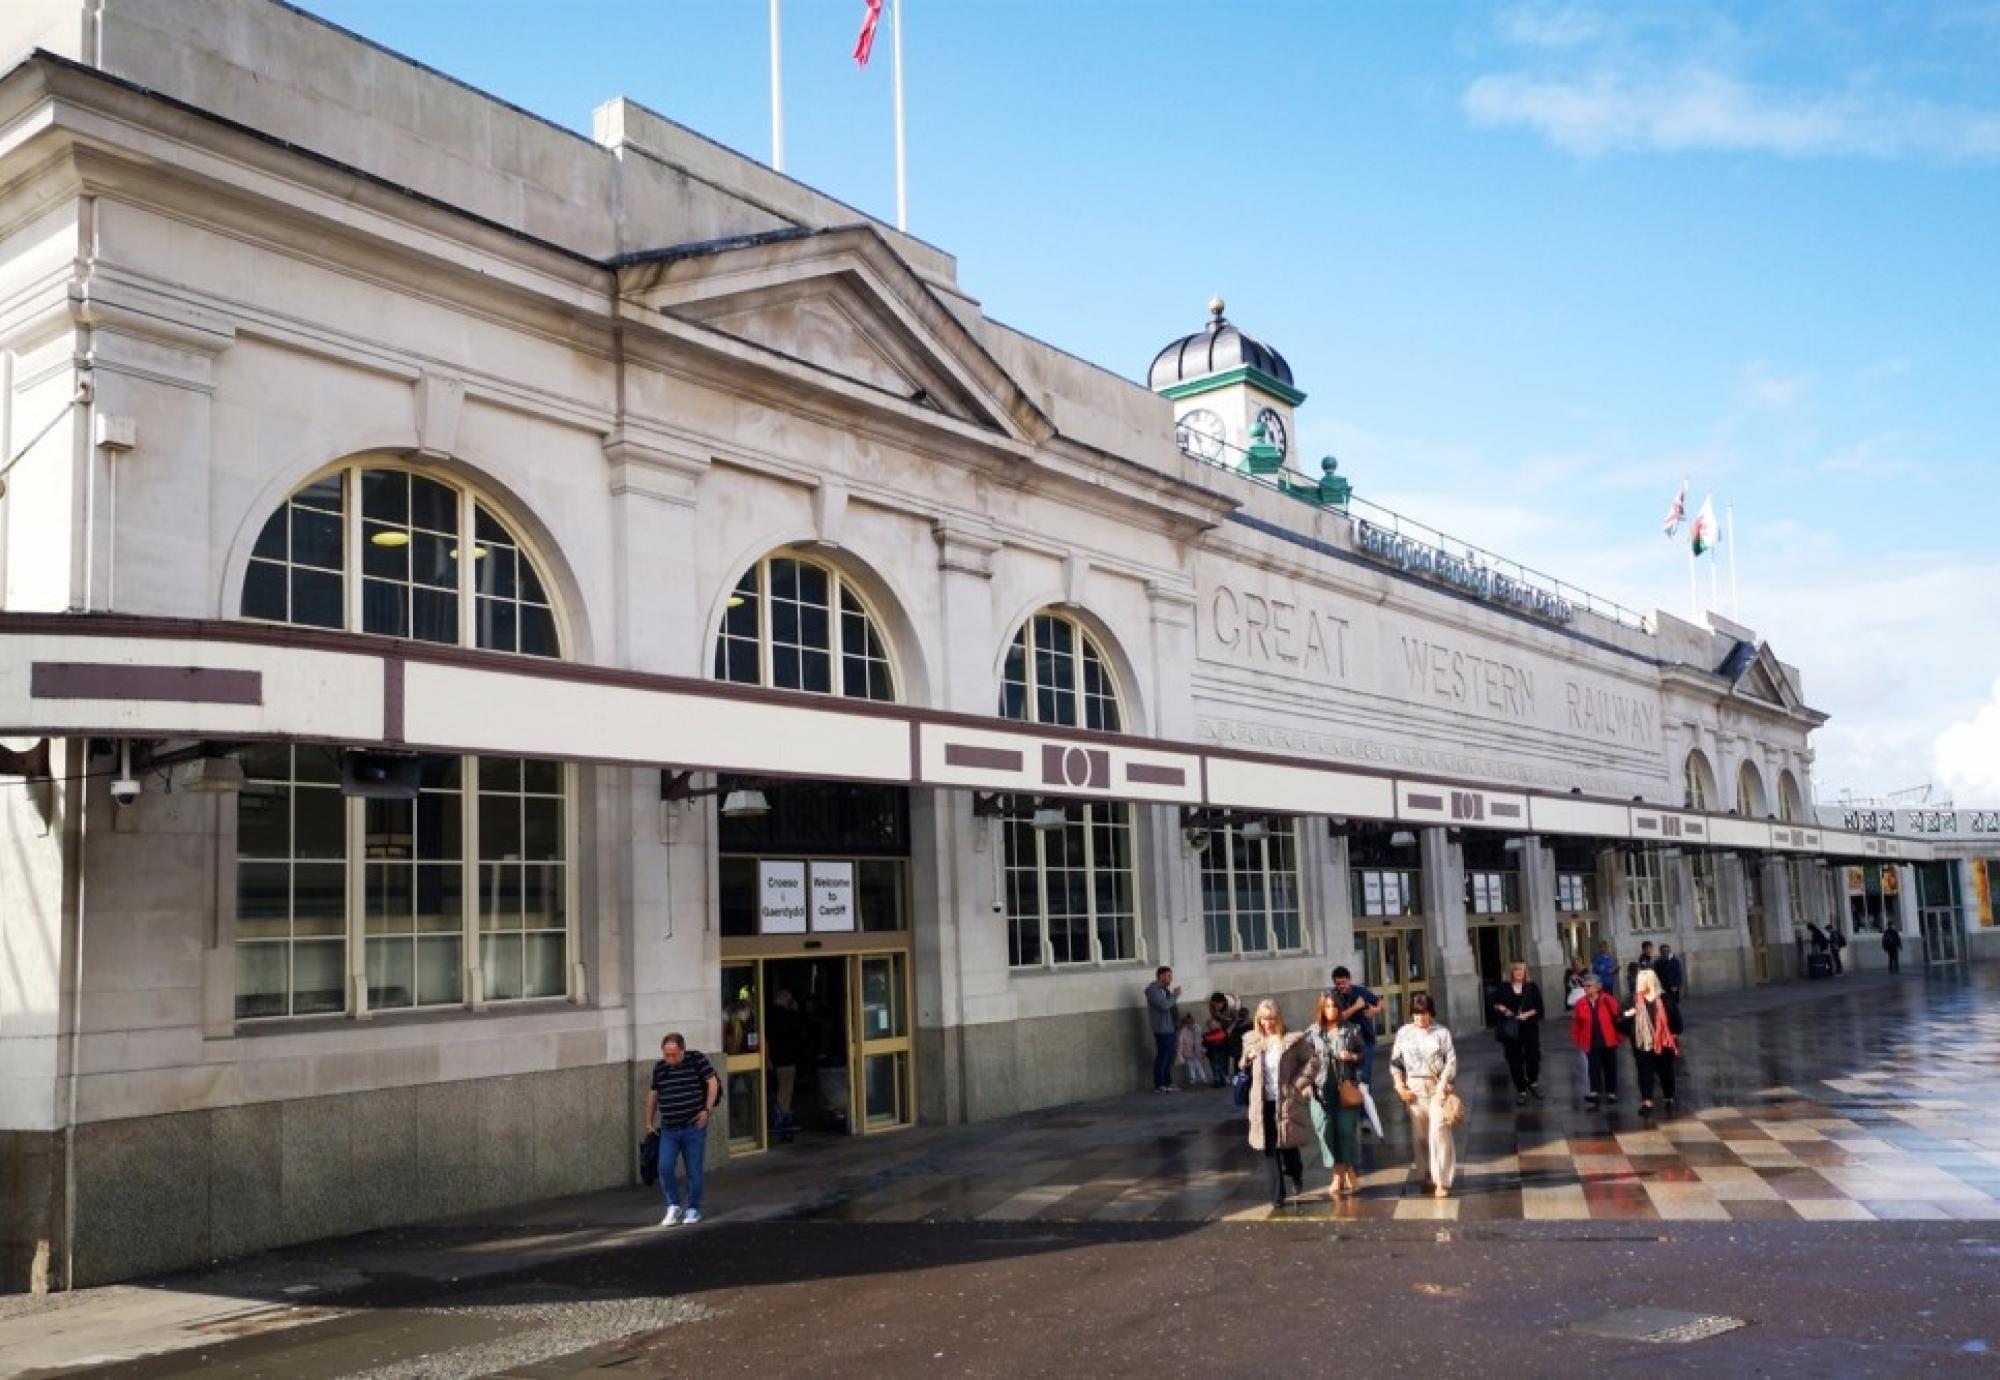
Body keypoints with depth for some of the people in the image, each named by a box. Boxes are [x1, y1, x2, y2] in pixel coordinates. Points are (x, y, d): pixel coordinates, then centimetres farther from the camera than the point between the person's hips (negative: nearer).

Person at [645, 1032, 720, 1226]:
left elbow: (713, 1082, -4)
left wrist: (707, 1110, -10)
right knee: (665, 1168, -8)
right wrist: (649, 1121, 17)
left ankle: (693, 1210, 18)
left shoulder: (696, 1059, -6)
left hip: (694, 1127, -3)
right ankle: (674, 1207, 11)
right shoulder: (659, 1067, 6)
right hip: (668, 1129, 3)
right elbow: (653, 1094, 17)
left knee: (694, 1171, 3)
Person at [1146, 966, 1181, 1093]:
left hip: (1171, 1029, 9)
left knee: (1170, 1057, 11)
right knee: (1162, 1057, -5)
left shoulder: (1166, 990, 17)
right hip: (1162, 1030, -9)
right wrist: (1175, 995, -11)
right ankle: (1159, 1085, 0)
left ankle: (1167, 1083, 17)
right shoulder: (1153, 990, -11)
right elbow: (1164, 1005, -24)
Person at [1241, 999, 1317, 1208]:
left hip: (1287, 1102, -3)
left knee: (1288, 1145, 2)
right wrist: (1247, 1058, -3)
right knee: (1270, 1149, 4)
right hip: (1263, 1103, 3)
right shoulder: (1252, 1041, 7)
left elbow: (1310, 1061, -1)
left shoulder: (1292, 1039, -5)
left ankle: (1296, 1175, 35)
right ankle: (1277, 1195, 12)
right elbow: (1245, 1067, 20)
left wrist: (1298, 1084, -9)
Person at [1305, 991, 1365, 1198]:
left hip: (1346, 1087, -1)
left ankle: (1352, 1175, 12)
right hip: (1321, 1089, 1)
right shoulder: (1312, 1032, 4)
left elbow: (1364, 1053, 9)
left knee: (1348, 1130, -1)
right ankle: (1338, 1176, 12)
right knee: (1326, 1131, 2)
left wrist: (1353, 1057, -10)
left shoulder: (1351, 1030, 3)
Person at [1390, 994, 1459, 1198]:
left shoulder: (1442, 1032, -1)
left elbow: (1451, 1062, -4)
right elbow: (1395, 1062, 10)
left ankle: (1442, 1181, -5)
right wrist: (1400, 1086, 1)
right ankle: (1427, 1176, 19)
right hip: (1414, 1089, 3)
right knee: (1419, 1135, 6)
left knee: (1439, 1132, -10)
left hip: (1437, 1087, -3)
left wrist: (1443, 1087, -12)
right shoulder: (1404, 1033, 6)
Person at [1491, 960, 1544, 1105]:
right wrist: (1501, 1009, -9)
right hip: (1510, 1030, 1)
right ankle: (1521, 1091, 15)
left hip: (1529, 1029, 0)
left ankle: (1533, 1082, 27)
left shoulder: (1532, 987, 2)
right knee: (1515, 1060, 3)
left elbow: (1539, 1007, 0)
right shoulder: (1503, 988, 3)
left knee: (1533, 1057, -3)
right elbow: (1494, 1003, 11)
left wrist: (1528, 1014, -16)